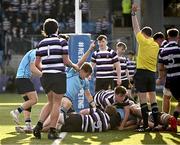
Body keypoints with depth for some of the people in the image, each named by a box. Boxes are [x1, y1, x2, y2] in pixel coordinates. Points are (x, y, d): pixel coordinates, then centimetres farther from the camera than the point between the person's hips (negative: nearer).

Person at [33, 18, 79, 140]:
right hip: (59, 75, -5)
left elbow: (37, 63, 8)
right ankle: (52, 131, 3)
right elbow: (66, 61, -7)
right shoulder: (62, 42, -5)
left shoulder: (41, 43, 7)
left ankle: (39, 126, 7)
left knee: (51, 102, 19)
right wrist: (75, 66, 11)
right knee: (56, 104, 4)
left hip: (46, 76, 5)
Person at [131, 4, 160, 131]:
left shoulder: (143, 41, -6)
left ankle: (146, 125, -7)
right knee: (153, 99, 9)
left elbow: (136, 28, -2)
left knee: (143, 99, -4)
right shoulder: (156, 45, 11)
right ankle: (156, 124, 6)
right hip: (152, 73, 6)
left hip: (142, 72, -6)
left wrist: (133, 13, 3)